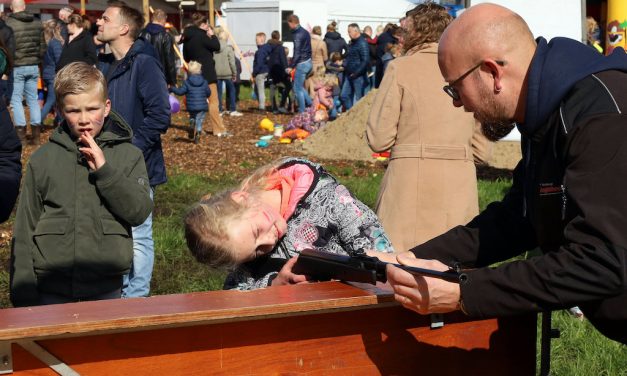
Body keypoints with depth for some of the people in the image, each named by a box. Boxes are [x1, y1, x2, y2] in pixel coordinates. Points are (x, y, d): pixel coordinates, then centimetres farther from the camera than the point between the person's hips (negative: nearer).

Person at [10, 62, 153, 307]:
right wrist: (23, 294, -2)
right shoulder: (43, 159, 0)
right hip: (52, 289, 0)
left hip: (106, 286, 0)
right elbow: (25, 228, 2)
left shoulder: (128, 155, 0)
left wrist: (104, 170, -18)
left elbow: (140, 212, -10)